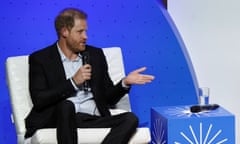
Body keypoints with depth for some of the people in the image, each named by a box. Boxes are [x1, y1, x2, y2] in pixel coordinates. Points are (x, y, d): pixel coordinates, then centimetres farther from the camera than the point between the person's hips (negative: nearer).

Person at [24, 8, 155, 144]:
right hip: (61, 117, -3)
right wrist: (73, 82, -11)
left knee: (131, 119, -24)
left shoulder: (96, 55, 16)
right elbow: (39, 100, -7)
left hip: (93, 119, 4)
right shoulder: (40, 59, 5)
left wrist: (125, 82, -2)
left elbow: (108, 98, 17)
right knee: (66, 105, -37)